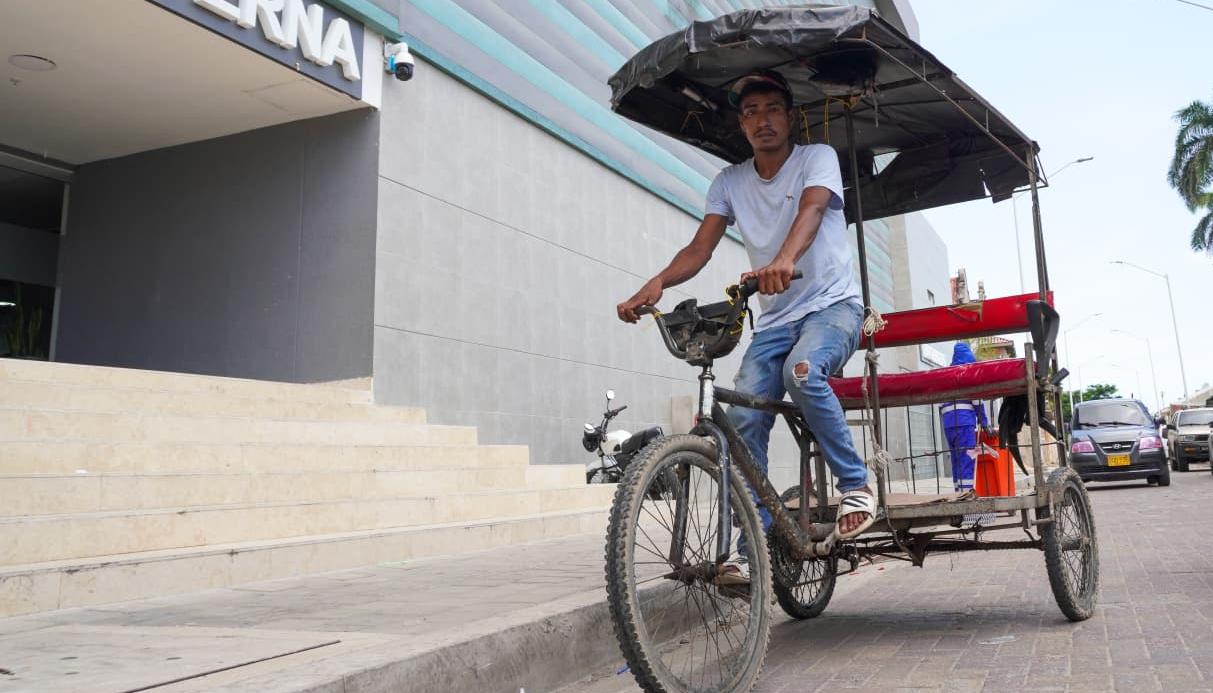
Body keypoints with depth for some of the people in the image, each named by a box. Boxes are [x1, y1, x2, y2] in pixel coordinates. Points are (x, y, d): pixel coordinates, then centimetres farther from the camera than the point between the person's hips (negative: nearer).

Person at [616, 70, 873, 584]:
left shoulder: (818, 157, -3)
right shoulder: (730, 182, 7)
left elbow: (811, 209, -25)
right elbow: (701, 247, -5)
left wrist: (784, 260, -47)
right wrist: (657, 283, -26)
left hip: (833, 305, -4)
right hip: (775, 317, 4)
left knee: (801, 369, -36)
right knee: (743, 421, -13)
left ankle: (856, 484, -17)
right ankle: (752, 549, -5)